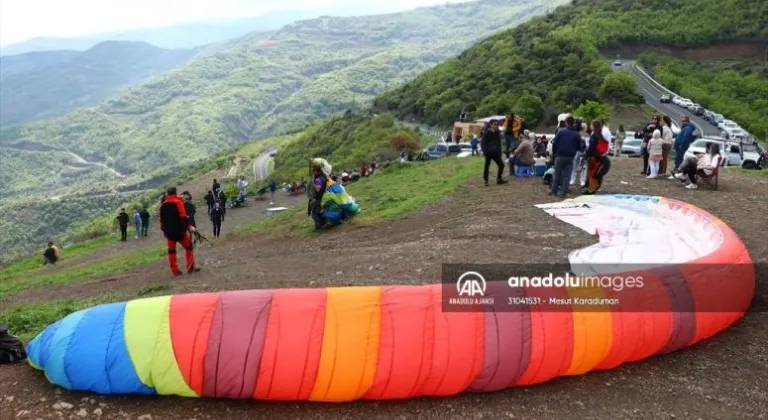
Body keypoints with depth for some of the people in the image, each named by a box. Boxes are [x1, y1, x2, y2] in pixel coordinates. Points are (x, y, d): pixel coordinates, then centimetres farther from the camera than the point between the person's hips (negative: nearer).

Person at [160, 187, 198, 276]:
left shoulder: (163, 204, 12)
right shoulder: (178, 202, -7)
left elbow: (162, 219, 16)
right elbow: (183, 216, -18)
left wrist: (164, 230, 25)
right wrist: (189, 226, -17)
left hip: (169, 231, 6)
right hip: (179, 230, -5)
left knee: (171, 250, 10)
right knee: (188, 247, 7)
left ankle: (175, 270, 10)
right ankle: (190, 267, 2)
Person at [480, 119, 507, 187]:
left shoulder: (498, 133, 7)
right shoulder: (487, 133, -9)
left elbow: (499, 143, 16)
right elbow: (482, 143, -9)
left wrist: (499, 151, 8)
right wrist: (485, 151, -18)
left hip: (496, 153, 6)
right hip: (488, 153, -6)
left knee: (501, 165, 4)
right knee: (487, 166, 3)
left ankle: (499, 179, 16)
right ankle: (486, 181, 12)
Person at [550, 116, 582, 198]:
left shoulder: (560, 131, -6)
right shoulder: (577, 134, -1)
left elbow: (555, 143, -8)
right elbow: (579, 147, 3)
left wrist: (554, 152, 5)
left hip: (560, 156, -1)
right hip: (570, 157, 1)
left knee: (557, 173, 10)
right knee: (567, 175, 5)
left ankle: (553, 190, 14)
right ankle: (563, 192, 3)